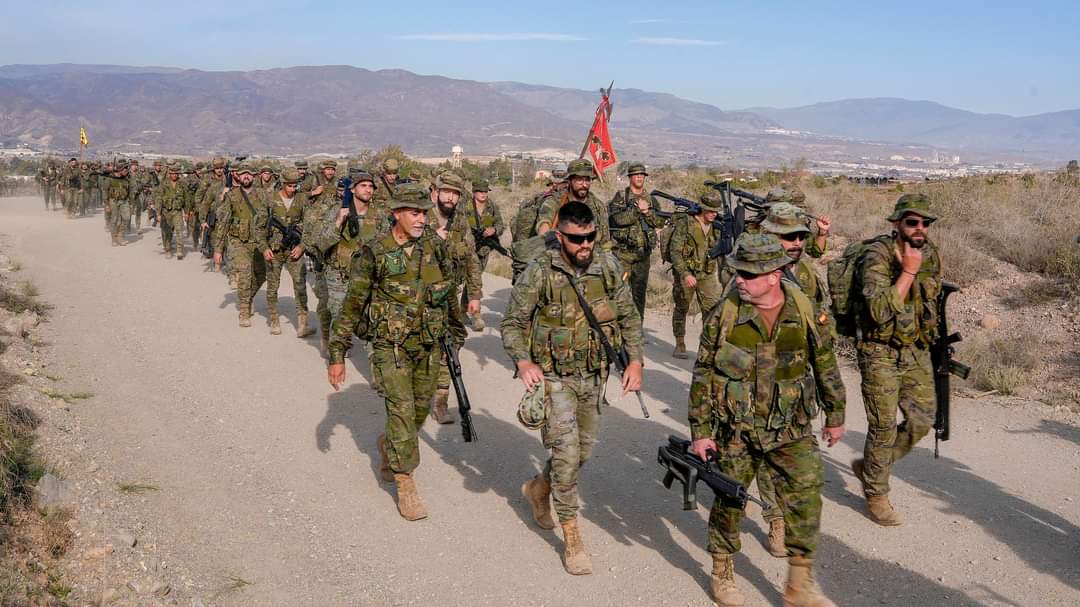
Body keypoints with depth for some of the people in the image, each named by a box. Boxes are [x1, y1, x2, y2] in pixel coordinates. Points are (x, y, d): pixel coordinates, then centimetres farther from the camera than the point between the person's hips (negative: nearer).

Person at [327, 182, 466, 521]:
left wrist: (456, 334, 19)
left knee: (420, 411, 12)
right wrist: (337, 356, -7)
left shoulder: (435, 246, 0)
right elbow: (351, 306, -7)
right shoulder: (375, 253, -12)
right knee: (401, 408, -10)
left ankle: (387, 445, 43)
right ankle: (406, 486, 1)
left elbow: (448, 295, 14)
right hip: (391, 344, -4)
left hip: (429, 344, 5)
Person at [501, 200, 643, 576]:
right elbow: (512, 323, -7)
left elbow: (629, 317, 7)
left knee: (584, 449, 16)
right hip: (554, 377, -5)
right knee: (567, 450, -12)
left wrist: (635, 360, -3)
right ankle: (572, 539, 2)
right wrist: (523, 362, -23)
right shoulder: (540, 272, -14)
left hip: (594, 376, 5)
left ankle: (538, 490, 44)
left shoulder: (607, 266, -3)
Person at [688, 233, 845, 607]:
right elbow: (703, 375, -5)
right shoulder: (724, 315, -10)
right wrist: (700, 430, -5)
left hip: (792, 431, 1)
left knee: (806, 500, -2)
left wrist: (835, 416, 14)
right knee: (729, 502, 9)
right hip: (736, 431, -1)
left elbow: (826, 367, 8)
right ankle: (722, 574, 31)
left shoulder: (805, 313, -6)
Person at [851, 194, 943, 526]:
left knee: (922, 419, 7)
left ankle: (869, 465, 27)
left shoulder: (932, 255, 3)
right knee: (884, 427, 0)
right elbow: (880, 311, -29)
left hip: (917, 351, 7)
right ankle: (876, 494, 18)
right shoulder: (878, 256, -18)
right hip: (881, 353, -6)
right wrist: (908, 271, -28)